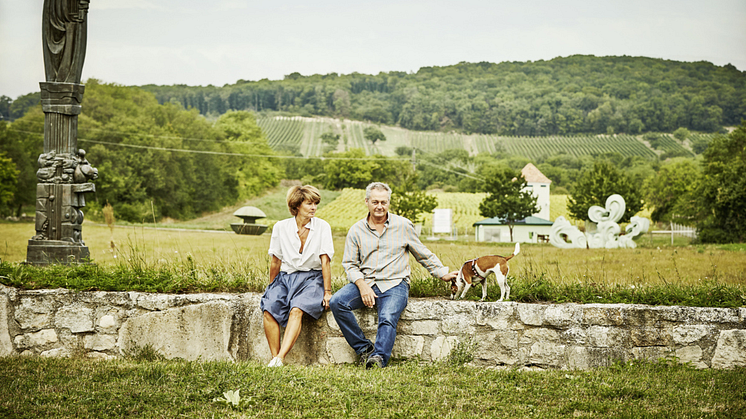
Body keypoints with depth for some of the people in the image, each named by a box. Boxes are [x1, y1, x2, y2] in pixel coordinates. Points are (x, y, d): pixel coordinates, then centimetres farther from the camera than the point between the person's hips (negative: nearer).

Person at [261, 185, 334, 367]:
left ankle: (280, 359, -42)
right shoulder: (281, 227, 2)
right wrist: (271, 288, 17)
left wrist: (327, 292, -8)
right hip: (285, 277, 2)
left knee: (296, 310, -32)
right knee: (269, 308, -28)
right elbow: (276, 261, 11)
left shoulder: (322, 227, -2)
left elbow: (325, 261, -4)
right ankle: (274, 357, -27)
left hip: (311, 278, -2)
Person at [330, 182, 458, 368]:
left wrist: (443, 274, 15)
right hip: (365, 283, 2)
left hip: (395, 284, -2)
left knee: (387, 318, -32)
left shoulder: (403, 226, 7)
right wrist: (362, 285, -9)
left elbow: (423, 255, 18)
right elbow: (350, 264, 8)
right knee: (337, 302, -24)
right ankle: (364, 349, -19)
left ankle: (379, 357, -43)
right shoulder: (356, 230, 10)